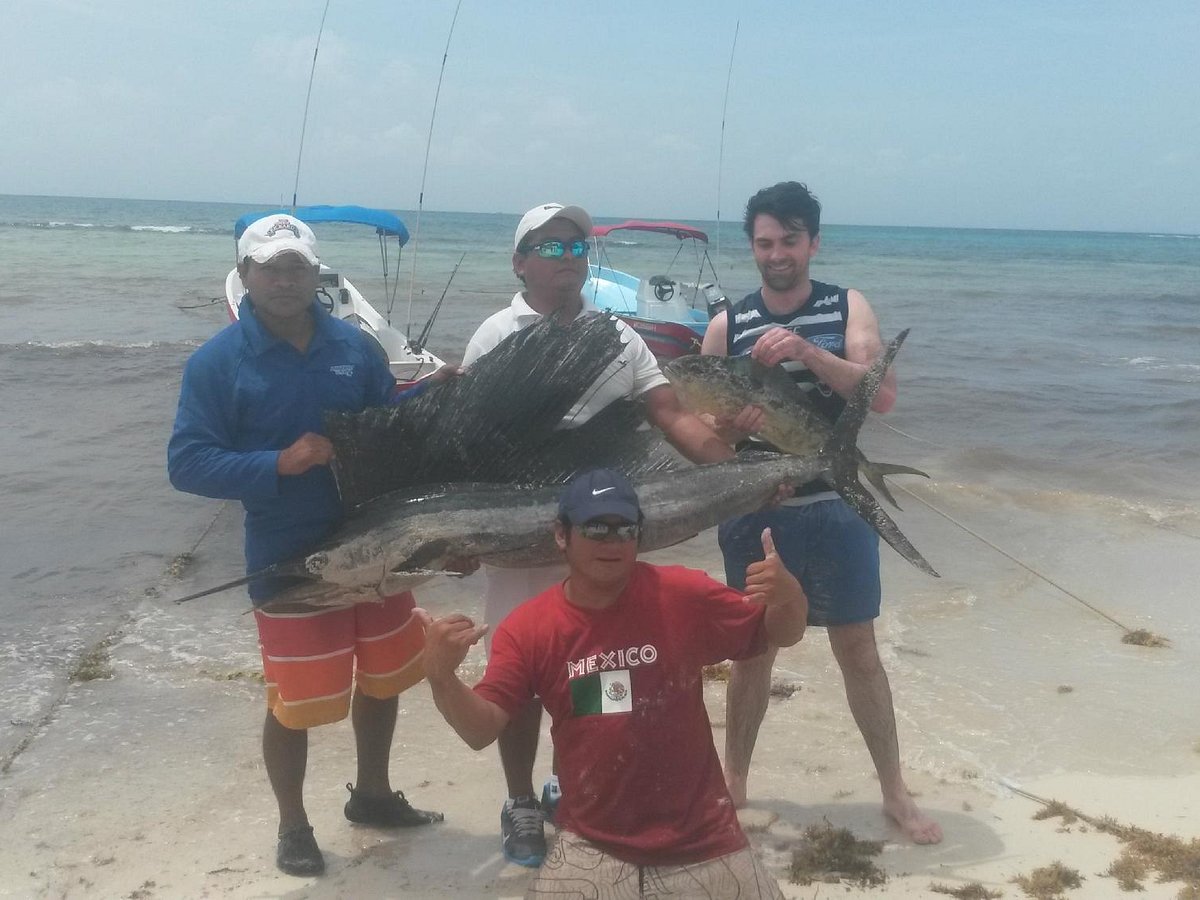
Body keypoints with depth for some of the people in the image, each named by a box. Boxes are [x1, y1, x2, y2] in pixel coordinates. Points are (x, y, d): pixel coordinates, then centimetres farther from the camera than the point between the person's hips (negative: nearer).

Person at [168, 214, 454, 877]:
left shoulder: (352, 346, 1)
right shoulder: (217, 362, -11)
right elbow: (186, 463, -15)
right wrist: (280, 463, -26)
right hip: (289, 561, -5)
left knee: (383, 678, 19)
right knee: (295, 702, 5)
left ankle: (371, 795, 43)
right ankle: (293, 827, 30)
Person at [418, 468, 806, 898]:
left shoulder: (682, 596, -9)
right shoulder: (527, 628, -7)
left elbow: (782, 634, 0)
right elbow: (481, 730, -9)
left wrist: (787, 595, -23)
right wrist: (441, 677, -29)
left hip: (701, 842, 0)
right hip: (592, 847, 0)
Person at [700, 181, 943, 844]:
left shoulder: (848, 308, -1)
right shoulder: (727, 326, 0)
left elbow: (881, 395, -15)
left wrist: (807, 352, -28)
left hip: (835, 507, 0)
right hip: (755, 510, 0)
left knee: (857, 647, 9)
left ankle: (895, 791, 22)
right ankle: (733, 780, 28)